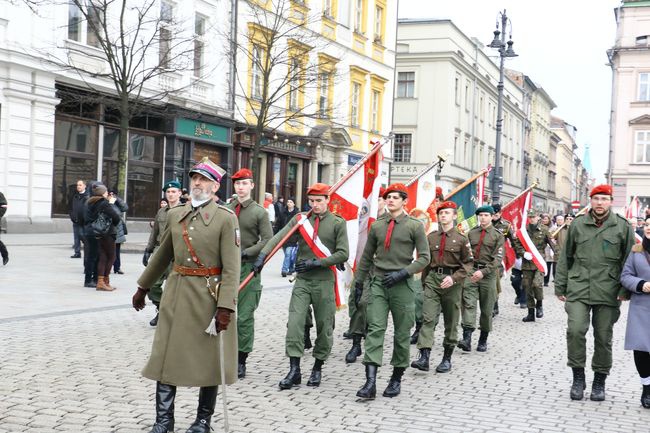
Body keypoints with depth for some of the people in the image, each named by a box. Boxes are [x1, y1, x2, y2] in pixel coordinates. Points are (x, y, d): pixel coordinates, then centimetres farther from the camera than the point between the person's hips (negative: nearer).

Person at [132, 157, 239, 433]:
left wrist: (225, 306, -20)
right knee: (166, 356, 4)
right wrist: (143, 287, 23)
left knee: (210, 359, 7)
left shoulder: (226, 218, -9)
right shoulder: (174, 214, 8)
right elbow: (162, 255, 19)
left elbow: (231, 268, -13)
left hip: (209, 296, -4)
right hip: (176, 294, 5)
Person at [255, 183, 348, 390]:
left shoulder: (338, 223, -1)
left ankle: (318, 369, 22)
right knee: (295, 322, -8)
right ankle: (294, 370, -4)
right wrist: (262, 255, -22)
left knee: (324, 326, 6)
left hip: (324, 281, -2)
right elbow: (278, 238, -6)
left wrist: (316, 263, -13)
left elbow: (343, 254, -6)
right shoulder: (300, 219, 6)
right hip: (302, 281, 2)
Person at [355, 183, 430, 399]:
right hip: (378, 283, 2)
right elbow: (366, 257, 17)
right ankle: (371, 381, -15)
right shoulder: (377, 226, 9)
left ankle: (396, 379, 20)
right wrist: (358, 282, 15)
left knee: (402, 333, 6)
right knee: (375, 329, -9)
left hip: (402, 285, -2)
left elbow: (424, 257, -4)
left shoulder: (415, 226, -1)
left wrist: (403, 272, -15)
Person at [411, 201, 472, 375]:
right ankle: (424, 357, -18)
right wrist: (425, 282, 16)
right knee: (428, 318, -12)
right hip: (432, 279, 2)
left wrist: (454, 278, -16)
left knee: (451, 321, 7)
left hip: (452, 282, -2)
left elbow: (468, 263, -3)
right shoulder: (431, 237, 8)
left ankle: (447, 358, 18)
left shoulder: (461, 239, -1)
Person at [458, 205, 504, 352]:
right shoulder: (471, 233, 10)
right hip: (471, 272, 2)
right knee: (468, 303, -14)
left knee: (487, 309, 6)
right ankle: (467, 338, -21)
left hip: (488, 274, -2)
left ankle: (483, 340, 18)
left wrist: (483, 272, -20)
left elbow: (498, 258, -9)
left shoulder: (498, 235, 0)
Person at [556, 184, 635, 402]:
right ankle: (578, 377, 4)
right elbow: (566, 258, 11)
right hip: (578, 290, 0)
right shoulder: (577, 225, 6)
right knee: (575, 331, -13)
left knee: (603, 338, 7)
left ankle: (599, 381, 22)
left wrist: (625, 290, -3)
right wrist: (560, 287, 9)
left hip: (608, 293, 0)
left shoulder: (622, 227, 3)